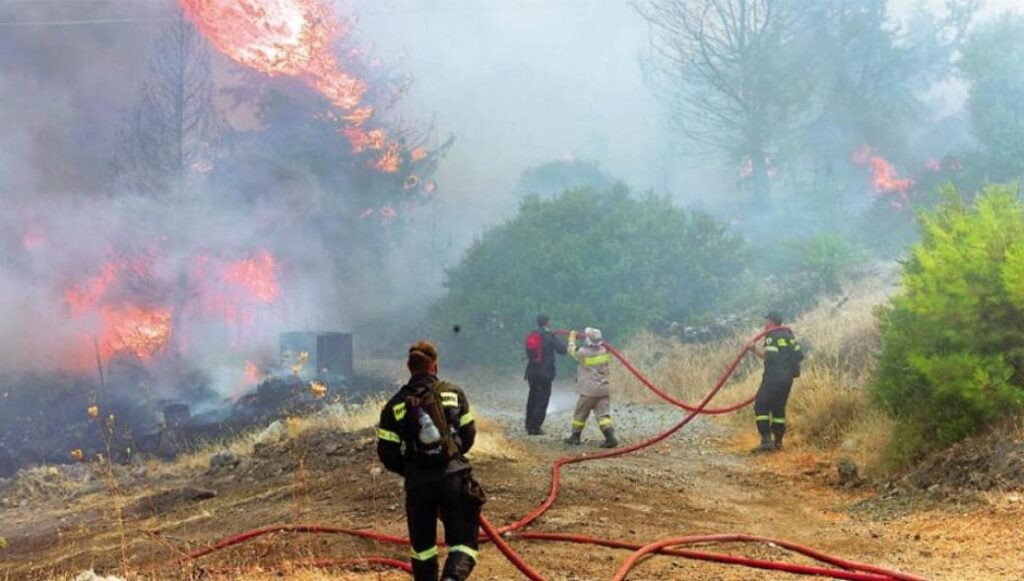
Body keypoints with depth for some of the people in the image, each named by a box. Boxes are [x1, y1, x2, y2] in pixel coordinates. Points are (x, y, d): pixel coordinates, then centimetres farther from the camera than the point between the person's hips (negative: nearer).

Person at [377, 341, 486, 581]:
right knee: (463, 540, 3)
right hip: (454, 477, -1)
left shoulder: (395, 405, 4)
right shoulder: (454, 394, 5)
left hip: (418, 483, 1)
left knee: (422, 544, 19)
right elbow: (468, 435, 11)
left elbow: (387, 454, 4)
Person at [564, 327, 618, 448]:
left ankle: (575, 437, 22)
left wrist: (572, 338, 27)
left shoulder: (583, 353, -11)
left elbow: (572, 351, 10)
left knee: (580, 414, 11)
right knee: (603, 414, 0)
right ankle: (610, 437, -16)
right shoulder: (605, 352, 3)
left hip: (589, 390, -4)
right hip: (604, 389, 4)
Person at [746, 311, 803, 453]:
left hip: (774, 377, -8)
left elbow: (769, 356, -21)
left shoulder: (772, 336, -9)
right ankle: (778, 442, 12)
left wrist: (755, 349, -8)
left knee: (761, 407, -5)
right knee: (779, 408, 14)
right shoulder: (789, 336, 16)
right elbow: (799, 356, 14)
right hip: (787, 378, 8)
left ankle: (766, 440, -14)